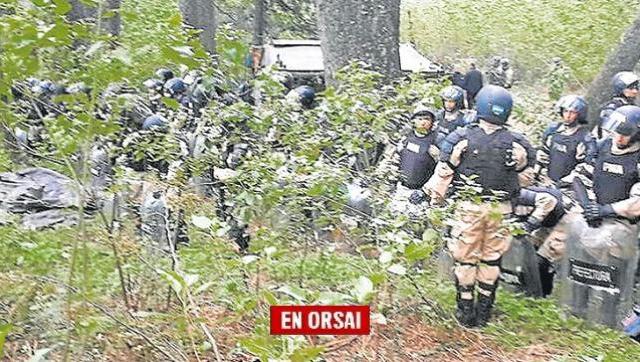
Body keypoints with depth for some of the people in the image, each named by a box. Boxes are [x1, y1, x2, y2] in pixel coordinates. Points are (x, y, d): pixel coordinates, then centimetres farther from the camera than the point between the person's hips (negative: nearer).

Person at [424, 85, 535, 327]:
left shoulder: (461, 137, -10)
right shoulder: (516, 143, -5)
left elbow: (444, 172, -5)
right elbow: (528, 174, 8)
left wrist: (435, 198, 7)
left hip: (469, 207, -1)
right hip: (500, 209, 2)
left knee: (465, 257, 10)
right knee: (492, 259, 14)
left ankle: (466, 311, 15)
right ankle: (484, 311, 21)